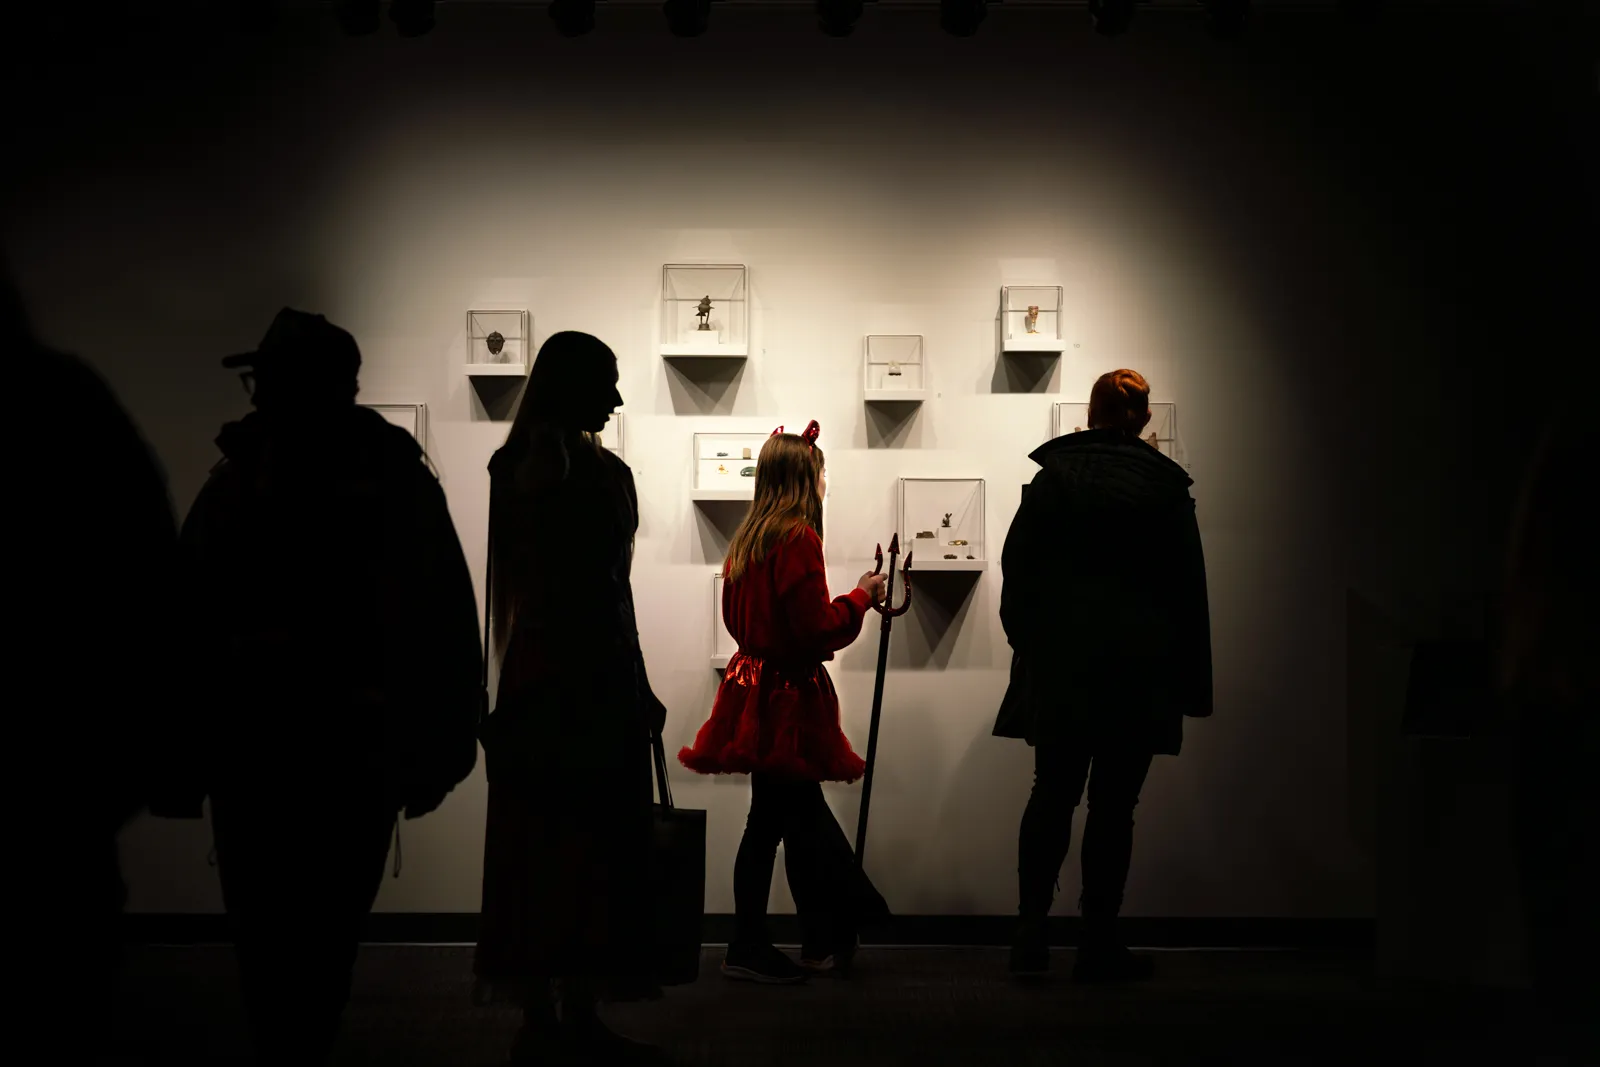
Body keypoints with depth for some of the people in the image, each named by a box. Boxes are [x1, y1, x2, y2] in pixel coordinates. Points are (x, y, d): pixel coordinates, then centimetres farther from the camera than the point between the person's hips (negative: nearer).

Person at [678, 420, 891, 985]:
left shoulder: (747, 537, 10)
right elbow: (818, 629, -19)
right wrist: (861, 596, -5)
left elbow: (736, 617, 18)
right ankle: (748, 950, 6)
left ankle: (830, 938, 23)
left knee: (802, 811, 15)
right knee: (772, 820, -2)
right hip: (786, 698, -9)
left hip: (753, 680, 9)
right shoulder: (798, 538, -16)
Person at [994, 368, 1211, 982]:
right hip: (1137, 669, -2)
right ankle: (1098, 944, 6)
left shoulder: (1051, 478, 3)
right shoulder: (1166, 486, 0)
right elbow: (1188, 588, 3)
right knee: (1113, 805, 2)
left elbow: (1017, 568, 4)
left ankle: (1031, 936, 7)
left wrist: (1028, 642, 14)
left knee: (1052, 795, 9)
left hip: (1058, 664, 2)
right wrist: (1192, 680, 8)